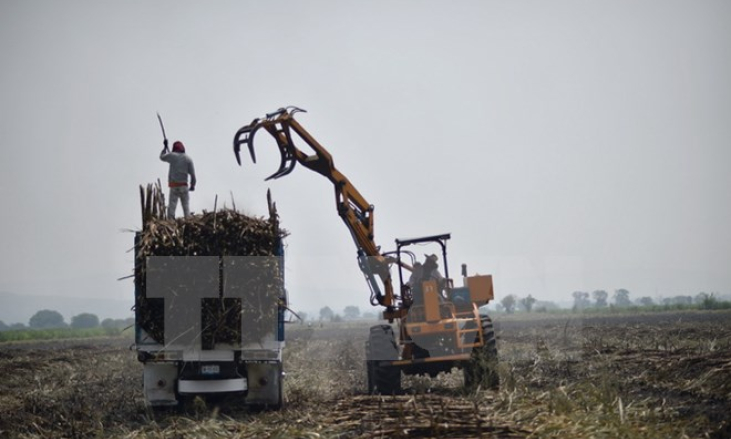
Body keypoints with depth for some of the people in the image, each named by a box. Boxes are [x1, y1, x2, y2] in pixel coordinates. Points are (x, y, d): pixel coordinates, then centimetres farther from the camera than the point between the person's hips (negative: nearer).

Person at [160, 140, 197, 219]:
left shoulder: (172, 156, 0)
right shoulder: (188, 158, 2)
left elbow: (162, 157, 21)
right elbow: (192, 174, -2)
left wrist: (165, 147, 34)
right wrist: (193, 185, 9)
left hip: (174, 186, -1)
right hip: (184, 186, 1)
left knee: (171, 207, -3)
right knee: (186, 207, 7)